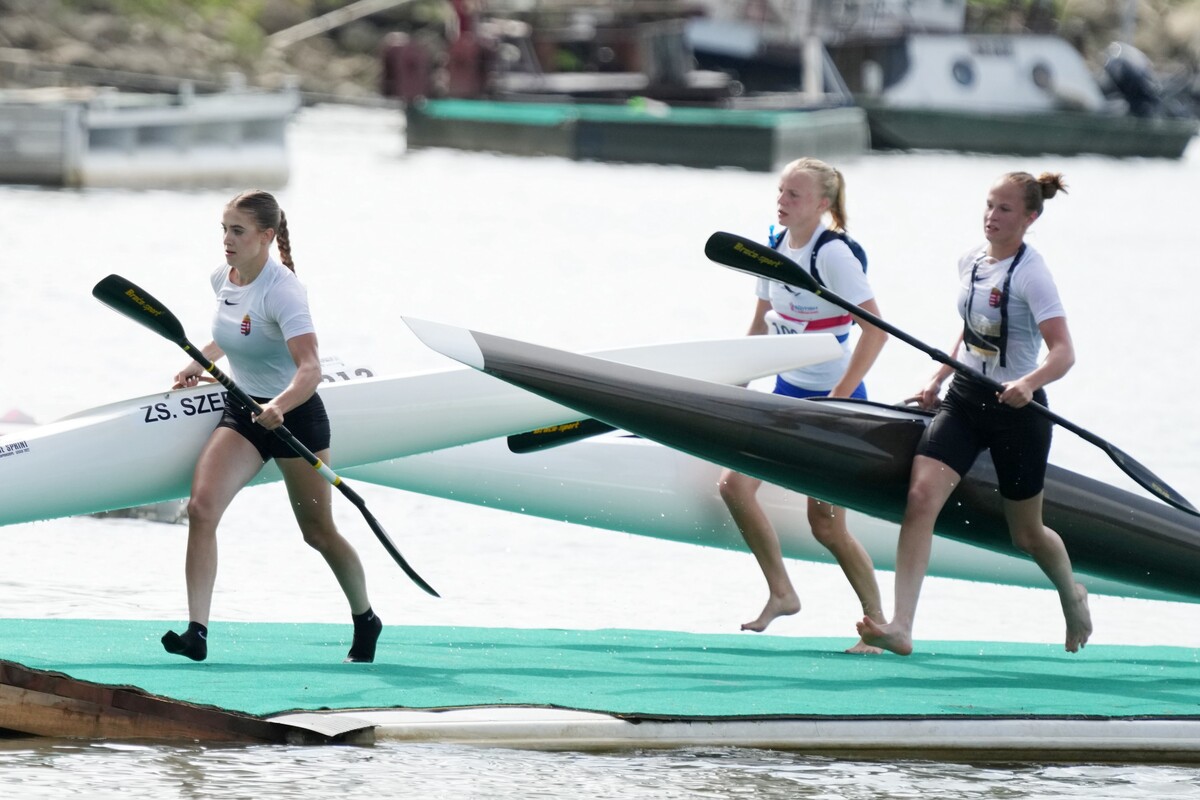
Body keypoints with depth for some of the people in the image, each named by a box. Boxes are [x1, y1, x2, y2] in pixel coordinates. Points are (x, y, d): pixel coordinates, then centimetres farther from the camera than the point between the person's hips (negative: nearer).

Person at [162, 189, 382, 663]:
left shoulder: (281, 291, -24)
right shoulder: (223, 279, -1)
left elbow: (310, 368, -37)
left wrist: (278, 406, -53)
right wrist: (200, 363, 11)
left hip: (296, 414, -6)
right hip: (243, 412, 6)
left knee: (318, 533, 8)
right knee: (201, 507, -18)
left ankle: (365, 621, 35)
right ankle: (196, 632, -22)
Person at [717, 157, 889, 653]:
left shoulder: (833, 255, -19)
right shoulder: (775, 248, 4)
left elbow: (876, 329, -23)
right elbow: (761, 324, 16)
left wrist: (837, 399, -25)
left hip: (834, 398, -7)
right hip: (788, 390, 7)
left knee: (826, 525, -6)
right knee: (734, 485, -5)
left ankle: (877, 621, 9)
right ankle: (781, 593, 8)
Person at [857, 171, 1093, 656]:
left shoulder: (1031, 274, -16)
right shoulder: (970, 263, 5)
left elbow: (1063, 352, -24)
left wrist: (1029, 383, -41)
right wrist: (938, 380, 15)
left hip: (1016, 411, -5)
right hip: (965, 400, 5)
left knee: (1025, 533, 10)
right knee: (920, 497, -17)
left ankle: (1072, 594, 44)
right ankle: (900, 628, -23)